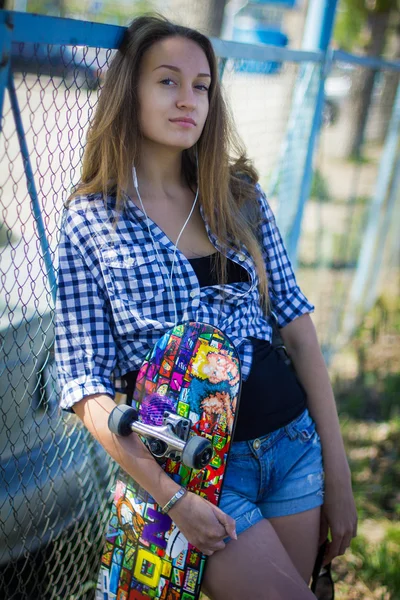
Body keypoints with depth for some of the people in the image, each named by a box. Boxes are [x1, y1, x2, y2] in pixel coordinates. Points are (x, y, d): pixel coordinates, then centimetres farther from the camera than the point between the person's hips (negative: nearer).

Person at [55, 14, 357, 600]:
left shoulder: (241, 196, 3)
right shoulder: (90, 220, -6)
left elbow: (298, 327, 4)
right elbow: (88, 385, -8)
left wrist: (336, 469, 1)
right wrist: (172, 497, -16)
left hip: (293, 442, 4)